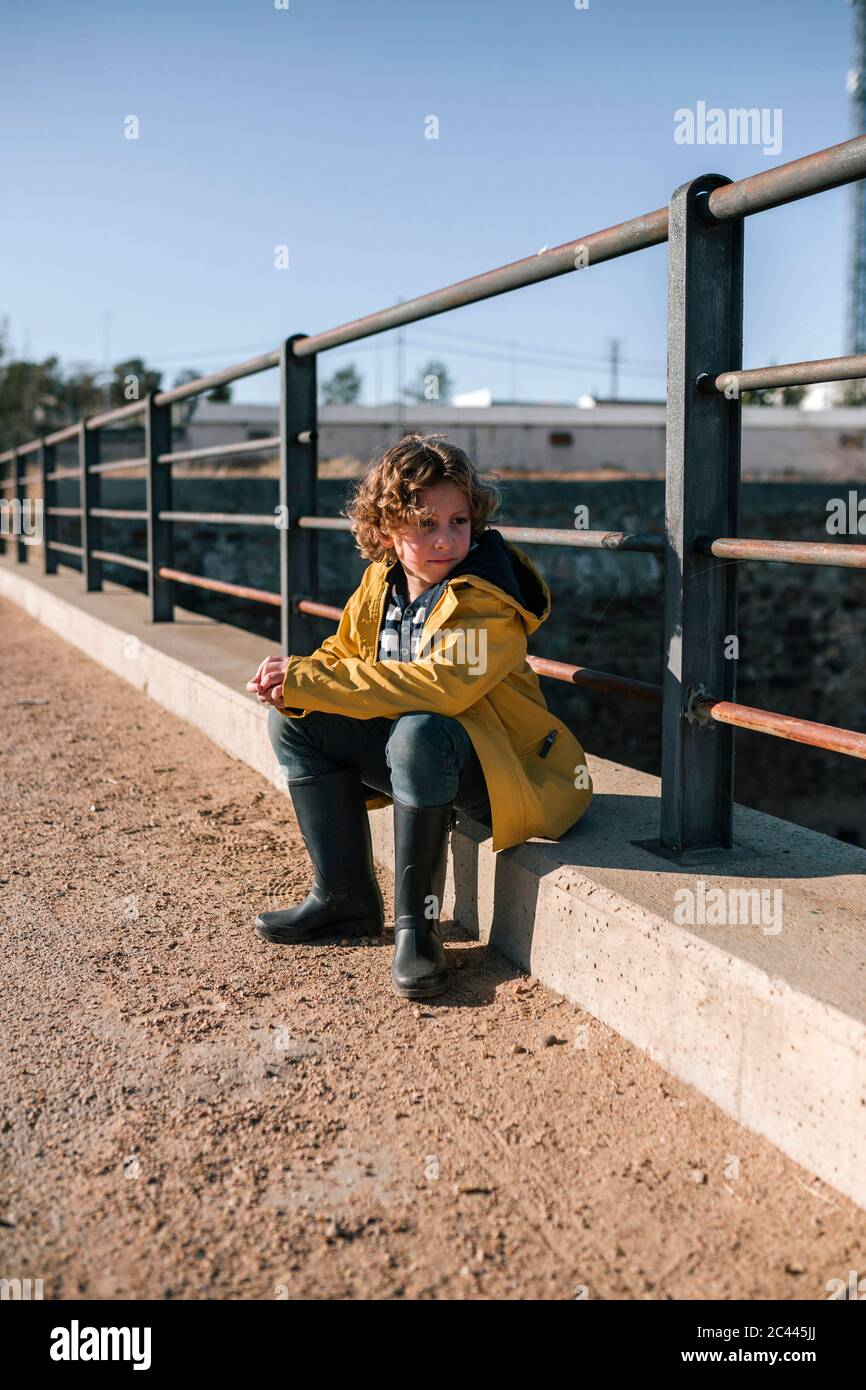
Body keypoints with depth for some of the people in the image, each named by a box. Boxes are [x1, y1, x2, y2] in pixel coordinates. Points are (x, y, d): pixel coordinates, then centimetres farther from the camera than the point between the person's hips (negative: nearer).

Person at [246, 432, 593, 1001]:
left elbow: (439, 685, -36)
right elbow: (343, 654, 10)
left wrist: (308, 680, -31)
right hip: (407, 753, 8)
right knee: (296, 723, -3)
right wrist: (293, 684, -16)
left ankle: (418, 921, -23)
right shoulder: (380, 582, 2)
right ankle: (345, 896, 2)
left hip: (501, 768, -7)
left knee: (420, 733, -38)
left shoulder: (487, 600, -21)